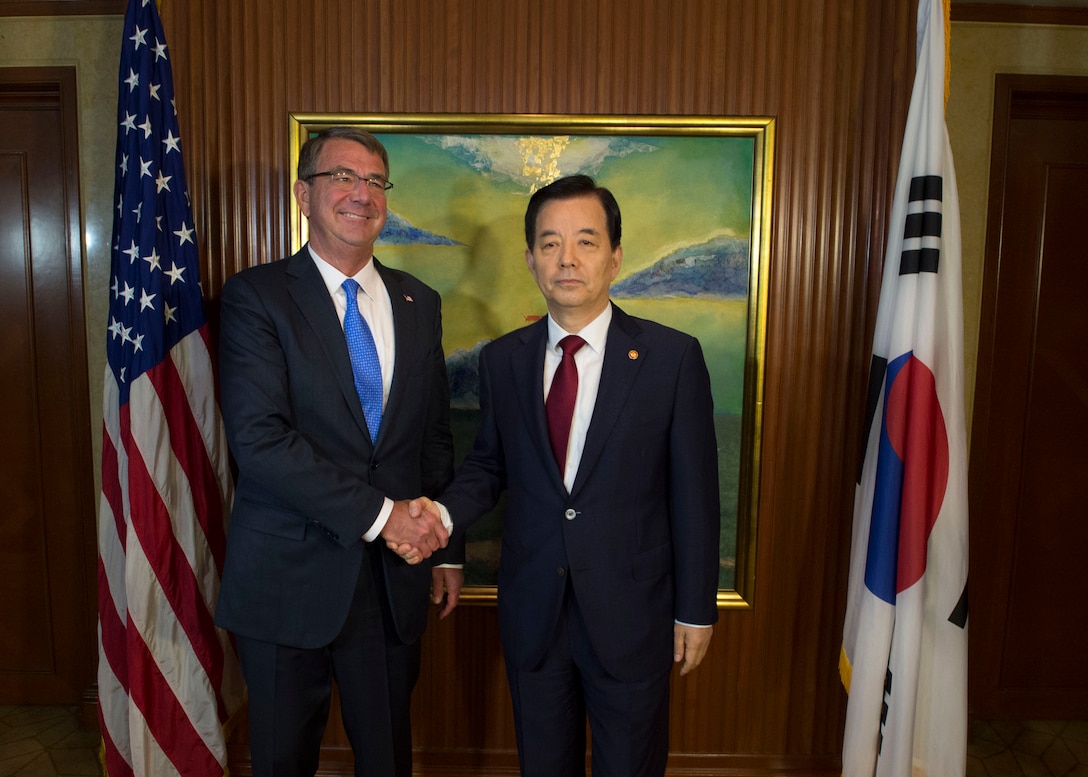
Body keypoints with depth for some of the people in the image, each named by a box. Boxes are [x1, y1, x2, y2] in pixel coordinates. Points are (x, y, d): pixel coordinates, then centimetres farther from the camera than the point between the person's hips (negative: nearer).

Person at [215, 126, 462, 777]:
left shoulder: (419, 303, 7)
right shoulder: (256, 296, -7)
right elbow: (259, 440, -18)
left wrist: (446, 545, 9)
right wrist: (378, 513, -19)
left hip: (394, 577, 4)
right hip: (288, 576, -3)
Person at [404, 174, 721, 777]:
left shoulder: (672, 357, -10)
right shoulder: (502, 359, -1)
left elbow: (694, 493, -7)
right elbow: (488, 464, 9)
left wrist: (696, 610, -4)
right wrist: (444, 513, -11)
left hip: (631, 612, -2)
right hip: (532, 610, 3)